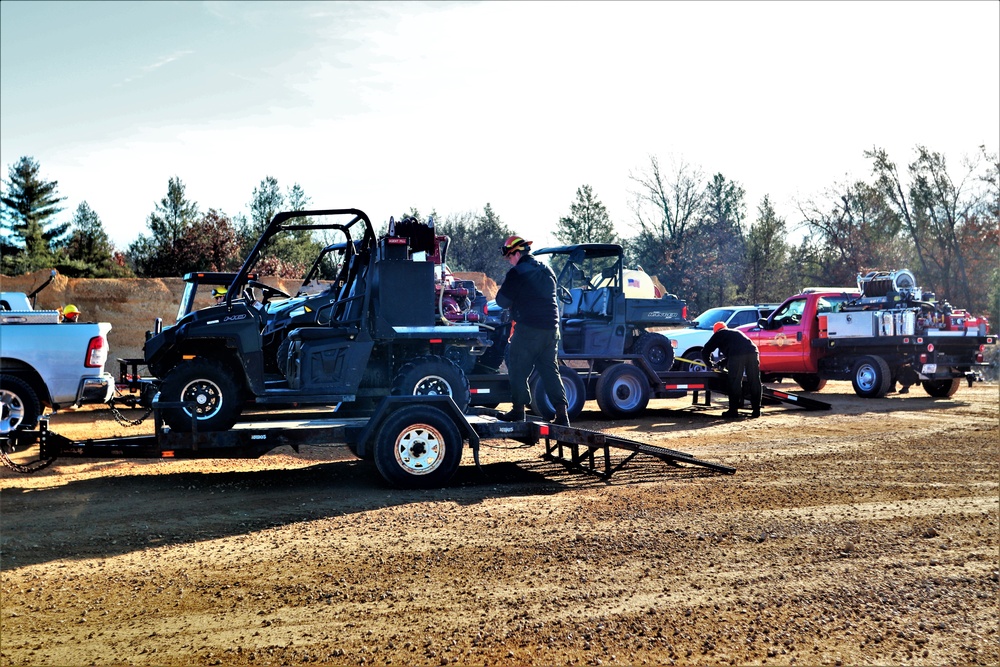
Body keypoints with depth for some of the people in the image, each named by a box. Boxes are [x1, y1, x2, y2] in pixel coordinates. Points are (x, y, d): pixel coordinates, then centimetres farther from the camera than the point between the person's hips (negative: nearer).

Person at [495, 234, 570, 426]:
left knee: (518, 369, 6)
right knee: (550, 370, 9)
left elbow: (502, 301, -7)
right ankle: (561, 413, 3)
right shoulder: (547, 271, 15)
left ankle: (518, 410, 9)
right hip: (551, 327, 7)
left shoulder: (517, 273, -8)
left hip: (528, 328, -7)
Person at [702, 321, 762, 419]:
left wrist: (710, 365, 36)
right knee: (754, 382, 9)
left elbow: (705, 351, 23)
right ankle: (756, 410, 12)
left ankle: (733, 411, 3)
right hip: (752, 352, 5)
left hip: (736, 355, -5)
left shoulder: (718, 334, 24)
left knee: (734, 383, 1)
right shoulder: (736, 332, 40)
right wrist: (724, 363, 54)